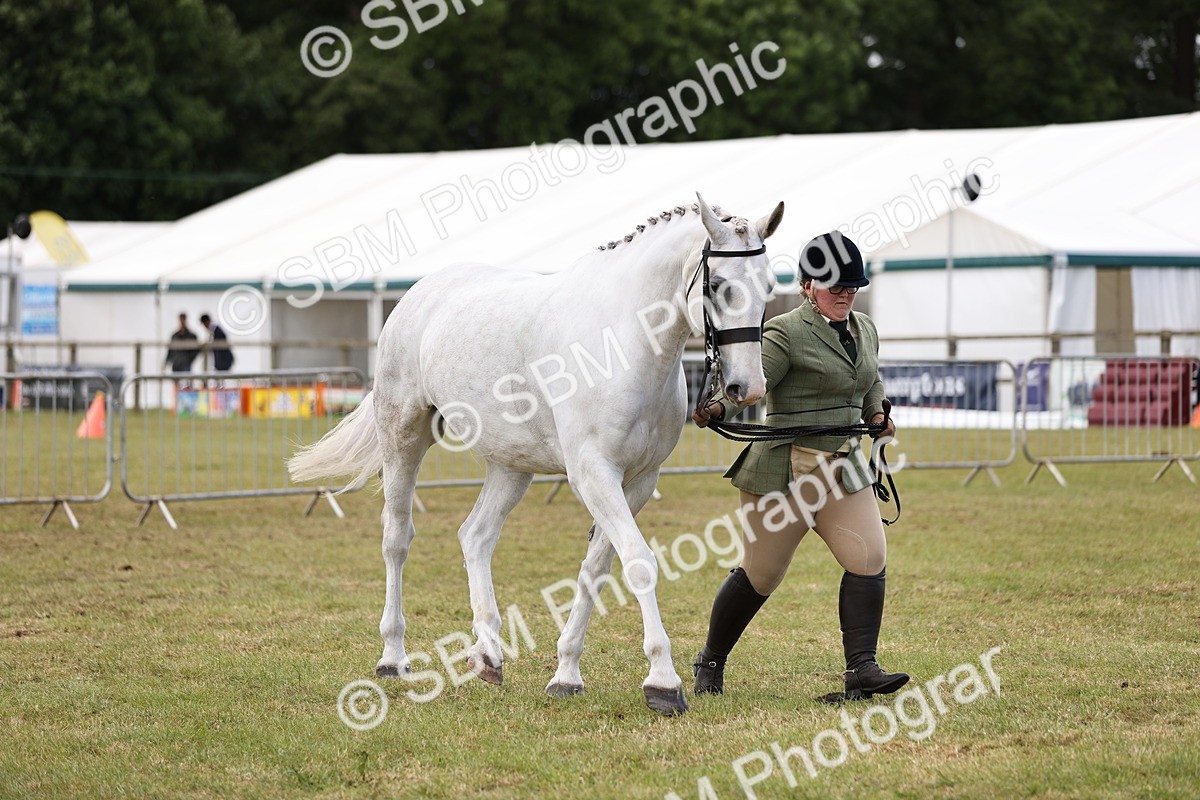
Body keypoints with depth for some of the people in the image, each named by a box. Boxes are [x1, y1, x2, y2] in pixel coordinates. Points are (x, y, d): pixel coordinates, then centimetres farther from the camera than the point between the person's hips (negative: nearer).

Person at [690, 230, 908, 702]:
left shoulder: (865, 331, 12)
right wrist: (717, 407, -44)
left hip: (845, 468, 7)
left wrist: (877, 415, 8)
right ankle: (710, 664, 23)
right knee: (760, 574, 3)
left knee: (869, 560, -10)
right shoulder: (786, 334, -11)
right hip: (786, 469, -7)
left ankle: (861, 670, -11)